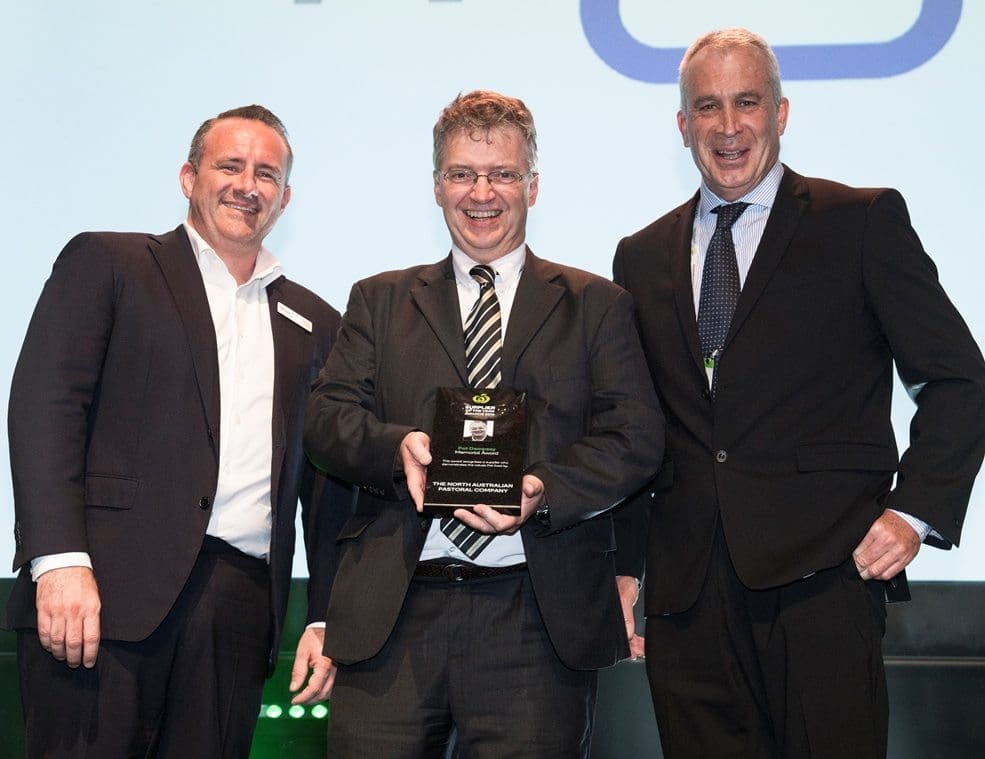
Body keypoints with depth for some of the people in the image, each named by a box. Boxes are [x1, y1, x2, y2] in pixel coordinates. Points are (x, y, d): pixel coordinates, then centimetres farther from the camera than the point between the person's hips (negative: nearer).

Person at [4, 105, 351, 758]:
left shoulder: (315, 324, 20)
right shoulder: (105, 262, 8)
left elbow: (326, 485, 19)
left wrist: (328, 619, 10)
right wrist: (60, 560, -15)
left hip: (242, 609, 4)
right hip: (111, 587, -3)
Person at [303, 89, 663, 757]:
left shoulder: (597, 305, 13)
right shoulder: (379, 301, 18)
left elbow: (636, 437, 2)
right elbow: (326, 418, 8)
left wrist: (544, 491, -17)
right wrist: (398, 447, -15)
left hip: (538, 623, -1)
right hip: (390, 610, 1)